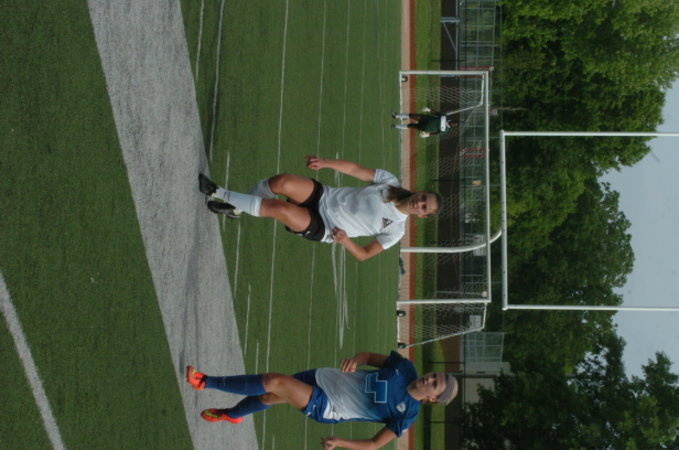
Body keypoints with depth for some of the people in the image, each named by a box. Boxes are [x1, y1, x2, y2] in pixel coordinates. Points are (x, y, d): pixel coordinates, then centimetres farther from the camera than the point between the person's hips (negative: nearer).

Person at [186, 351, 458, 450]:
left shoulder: (406, 414, -16)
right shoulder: (405, 369, -5)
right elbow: (371, 356, 7)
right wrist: (356, 360, -16)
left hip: (324, 408, -4)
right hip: (325, 378, 4)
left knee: (272, 382, -18)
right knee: (270, 396, 5)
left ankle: (206, 382, -1)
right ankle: (232, 414, 41)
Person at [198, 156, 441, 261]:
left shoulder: (396, 230, -5)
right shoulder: (390, 182, -1)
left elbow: (365, 255, -2)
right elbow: (355, 169, -2)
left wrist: (345, 240, -22)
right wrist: (326, 162, -19)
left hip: (321, 229, -3)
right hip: (324, 197, 3)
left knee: (279, 207, -29)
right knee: (281, 182, -26)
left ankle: (221, 195, -9)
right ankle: (237, 207, 4)